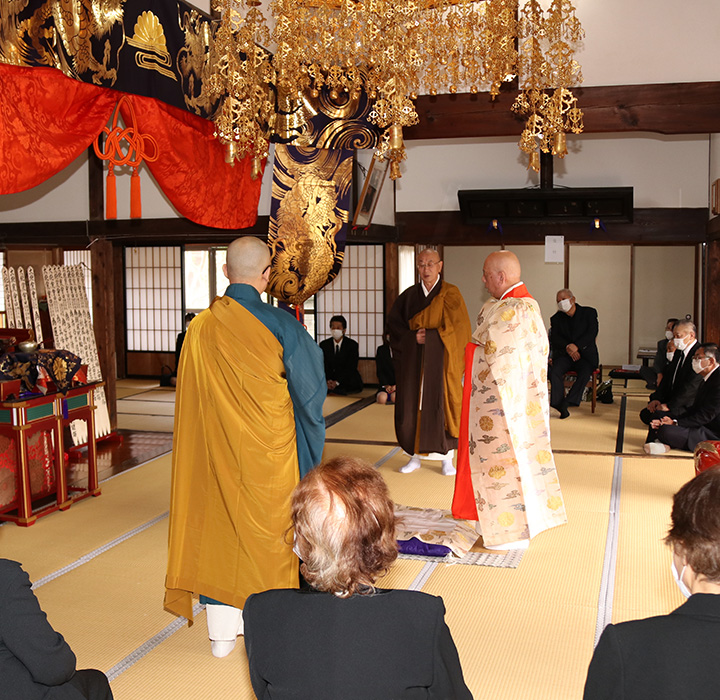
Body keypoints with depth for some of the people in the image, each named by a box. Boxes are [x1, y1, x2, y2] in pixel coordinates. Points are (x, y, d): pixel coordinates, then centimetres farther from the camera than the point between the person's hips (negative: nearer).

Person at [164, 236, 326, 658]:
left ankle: (222, 631, 24)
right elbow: (310, 391, -6)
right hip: (269, 454, -3)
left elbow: (190, 398, 6)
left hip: (212, 452, 3)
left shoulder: (199, 327, -3)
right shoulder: (281, 325, -14)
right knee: (267, 532, 11)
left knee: (215, 528, 13)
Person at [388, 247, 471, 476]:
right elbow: (394, 323, 5)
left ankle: (447, 458, 10)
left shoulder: (450, 294, -1)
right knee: (412, 406, 3)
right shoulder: (409, 295, 8)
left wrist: (431, 336, -15)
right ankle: (415, 456, 15)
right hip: (413, 362, 3)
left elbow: (459, 328, -7)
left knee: (442, 405, -2)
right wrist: (413, 337, -11)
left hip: (440, 360, -3)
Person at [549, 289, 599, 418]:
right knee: (555, 371, -29)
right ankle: (561, 406, -28)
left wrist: (576, 346, -22)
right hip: (564, 354, 2)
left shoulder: (589, 313, 4)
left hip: (585, 355, -2)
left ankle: (569, 402, -34)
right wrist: (567, 347, -21)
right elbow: (554, 338, -1)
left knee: (585, 371, -34)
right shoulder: (556, 318, 11)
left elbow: (592, 333, -8)